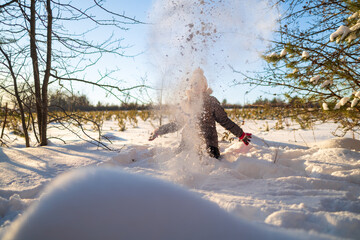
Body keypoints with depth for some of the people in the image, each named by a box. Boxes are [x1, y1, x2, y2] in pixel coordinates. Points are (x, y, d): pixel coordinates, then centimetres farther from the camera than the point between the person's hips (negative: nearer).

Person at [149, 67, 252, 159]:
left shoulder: (211, 101, 4)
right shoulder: (187, 103, 16)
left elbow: (224, 121, 10)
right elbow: (177, 123, 25)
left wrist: (241, 134, 10)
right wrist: (159, 131, 24)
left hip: (208, 144, -3)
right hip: (188, 143, 4)